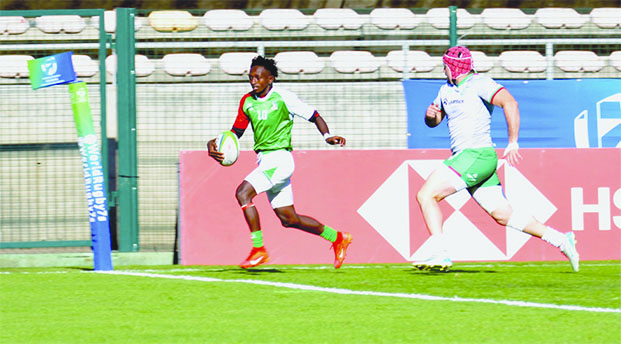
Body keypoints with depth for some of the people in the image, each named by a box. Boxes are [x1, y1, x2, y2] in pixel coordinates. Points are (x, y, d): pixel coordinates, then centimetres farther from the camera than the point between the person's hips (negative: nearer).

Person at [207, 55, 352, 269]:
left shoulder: (284, 97, -9)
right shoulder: (247, 101, 8)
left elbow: (314, 117, -1)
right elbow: (236, 131, 18)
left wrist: (327, 136, -18)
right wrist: (215, 143, 0)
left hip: (279, 158, -7)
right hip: (264, 161, 7)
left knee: (243, 193, -23)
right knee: (288, 219, 10)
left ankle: (258, 249, -18)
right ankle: (337, 238, 27)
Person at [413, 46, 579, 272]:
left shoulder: (480, 84, -10)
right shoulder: (447, 90, 17)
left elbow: (510, 103, -22)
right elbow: (433, 122, 26)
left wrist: (513, 143, -26)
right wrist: (430, 115, 1)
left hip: (478, 156, -9)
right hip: (464, 158, 9)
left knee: (426, 195, -16)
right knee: (503, 215, 9)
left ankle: (440, 254, -19)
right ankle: (561, 240, 12)